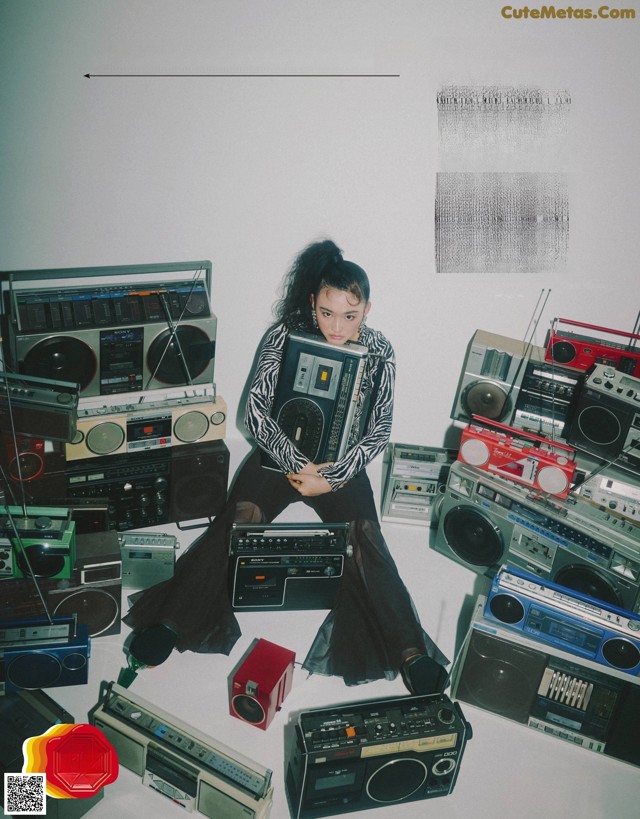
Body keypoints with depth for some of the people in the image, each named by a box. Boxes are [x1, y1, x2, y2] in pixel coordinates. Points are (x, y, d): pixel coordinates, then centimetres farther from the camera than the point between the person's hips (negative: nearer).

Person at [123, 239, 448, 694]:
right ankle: (170, 620, -17)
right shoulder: (286, 336, -9)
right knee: (236, 525, -22)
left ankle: (412, 654, -18)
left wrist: (331, 477, -17)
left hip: (341, 465, 0)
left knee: (366, 546, -20)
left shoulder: (379, 353, -6)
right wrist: (298, 464, -22)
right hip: (281, 454, 0)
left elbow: (379, 430, -5)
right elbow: (256, 410, -13)